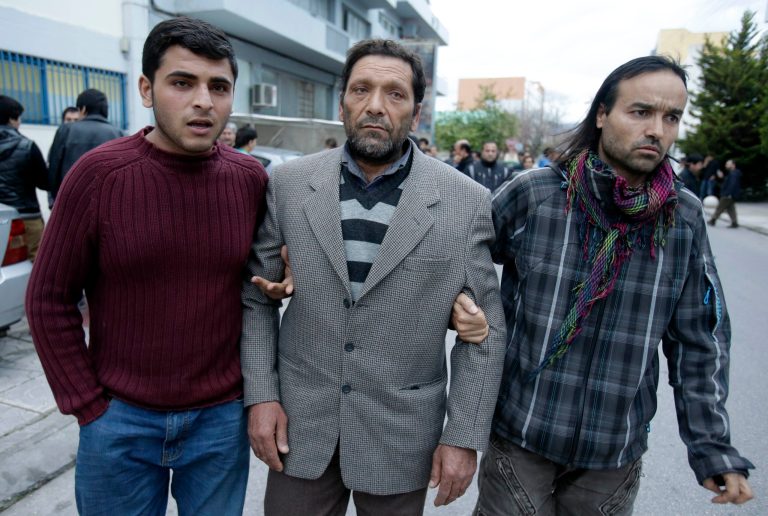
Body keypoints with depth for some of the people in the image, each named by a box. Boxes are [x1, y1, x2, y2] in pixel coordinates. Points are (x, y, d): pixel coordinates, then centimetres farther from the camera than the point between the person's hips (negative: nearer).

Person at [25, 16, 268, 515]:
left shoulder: (251, 178, -7)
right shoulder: (98, 174, -13)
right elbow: (50, 300, -5)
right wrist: (88, 407, -5)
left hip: (223, 417, 2)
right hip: (120, 419, -1)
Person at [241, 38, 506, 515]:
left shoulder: (466, 201, -8)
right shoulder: (290, 183, -4)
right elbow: (257, 297, 3)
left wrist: (464, 435, -6)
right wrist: (261, 394, -3)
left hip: (402, 435, -1)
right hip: (300, 424, 2)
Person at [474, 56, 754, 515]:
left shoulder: (685, 218, -4)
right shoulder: (530, 194, -12)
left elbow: (699, 343, 2)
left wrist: (713, 447, 3)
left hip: (617, 450, 3)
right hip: (520, 432, -2)